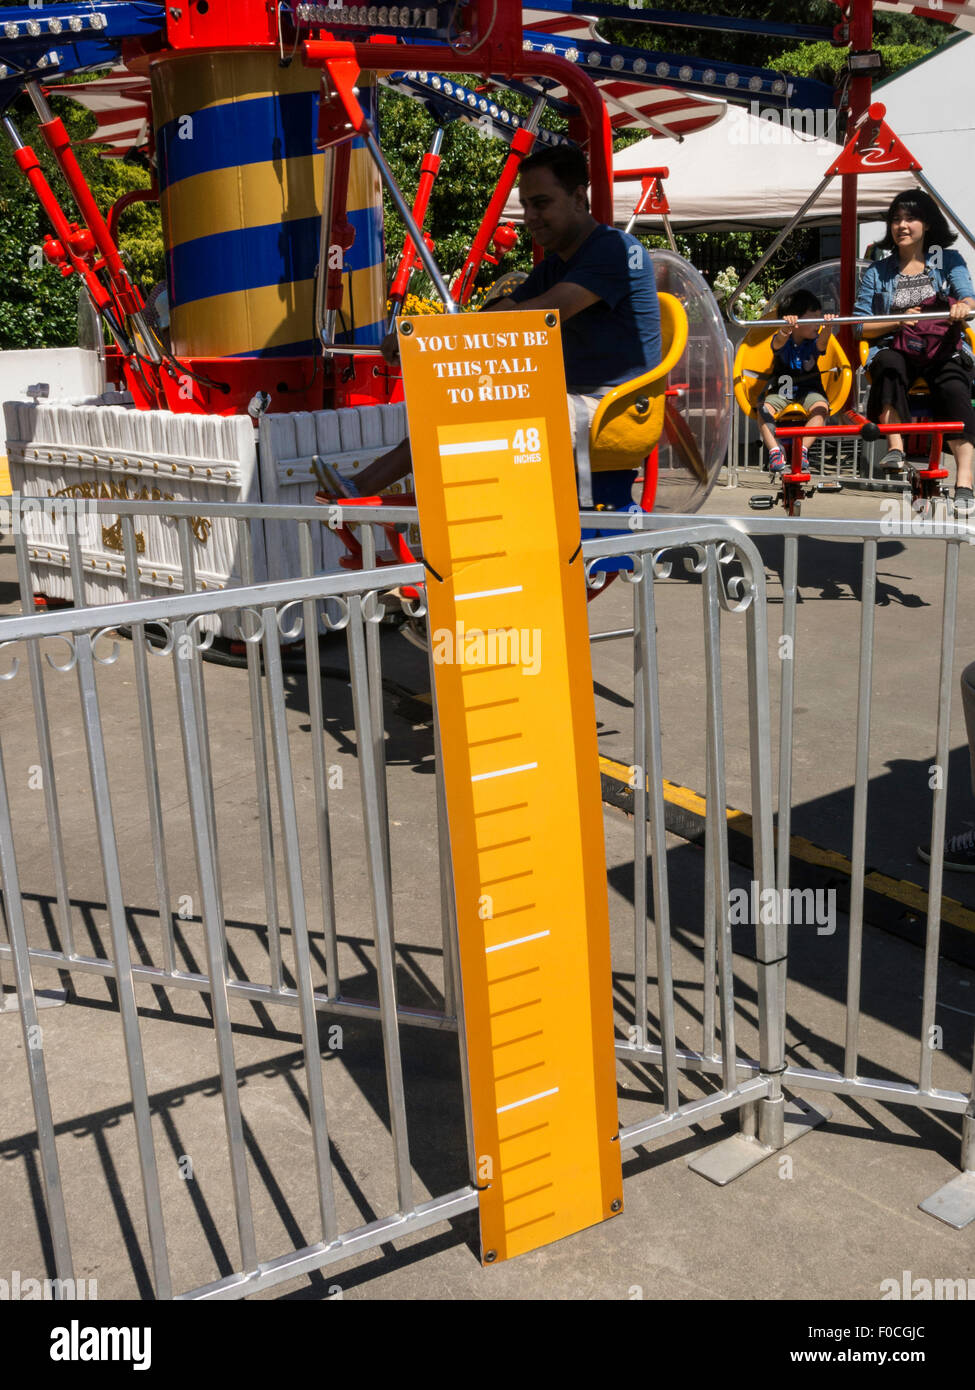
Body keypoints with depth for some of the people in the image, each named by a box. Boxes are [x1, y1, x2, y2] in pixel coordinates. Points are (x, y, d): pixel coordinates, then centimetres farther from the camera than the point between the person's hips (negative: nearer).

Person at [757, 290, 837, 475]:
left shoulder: (814, 342, 2)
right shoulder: (781, 340, -5)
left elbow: (822, 340, -22)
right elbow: (780, 341, -29)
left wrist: (827, 327, -46)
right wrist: (785, 329, -54)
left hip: (809, 391, 1)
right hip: (780, 391, -1)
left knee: (821, 407, -30)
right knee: (764, 409, -30)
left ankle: (802, 449, -30)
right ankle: (775, 452, -33)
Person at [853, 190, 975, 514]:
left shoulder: (949, 261, 14)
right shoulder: (877, 273, 13)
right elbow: (860, 325, 7)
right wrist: (899, 321, -10)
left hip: (944, 350, -1)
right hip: (897, 350, 1)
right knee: (888, 364, -36)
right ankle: (895, 448, -44)